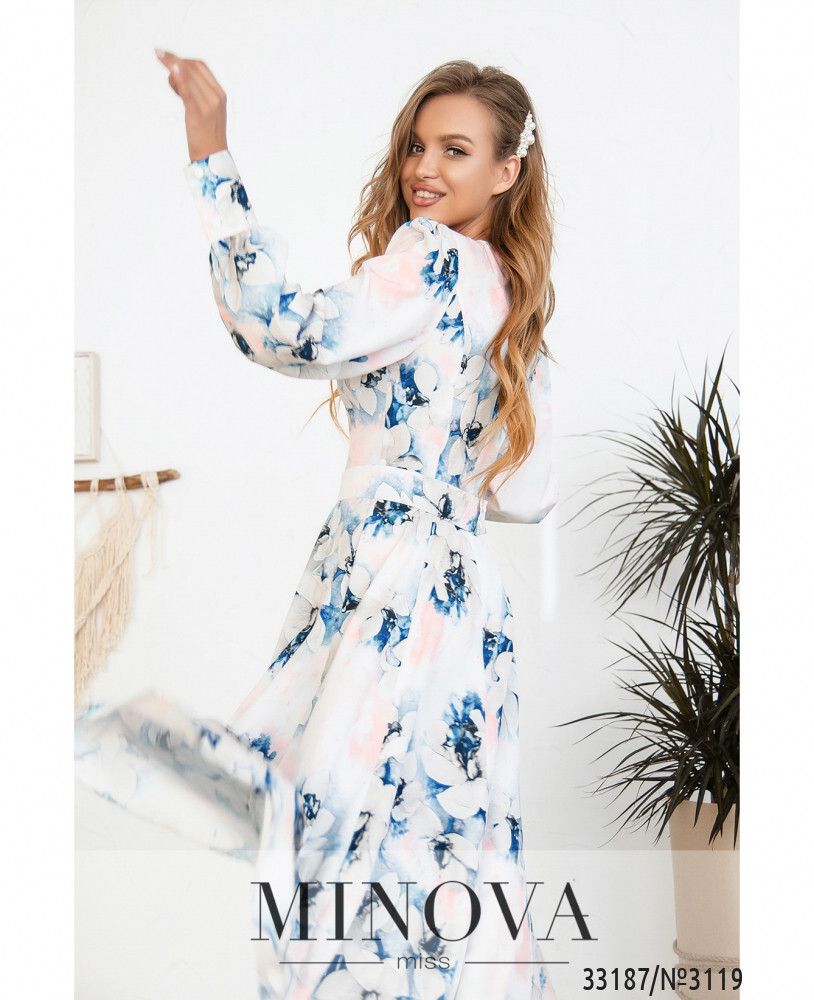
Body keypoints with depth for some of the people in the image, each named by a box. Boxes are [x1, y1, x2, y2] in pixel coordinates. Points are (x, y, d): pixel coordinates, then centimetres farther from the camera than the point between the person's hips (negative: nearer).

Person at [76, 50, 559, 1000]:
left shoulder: (437, 258, -10)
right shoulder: (515, 298, 15)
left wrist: (212, 154, -22)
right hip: (460, 586, 9)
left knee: (368, 839, -2)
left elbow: (293, 333, -25)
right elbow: (528, 495, 16)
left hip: (394, 586, -9)